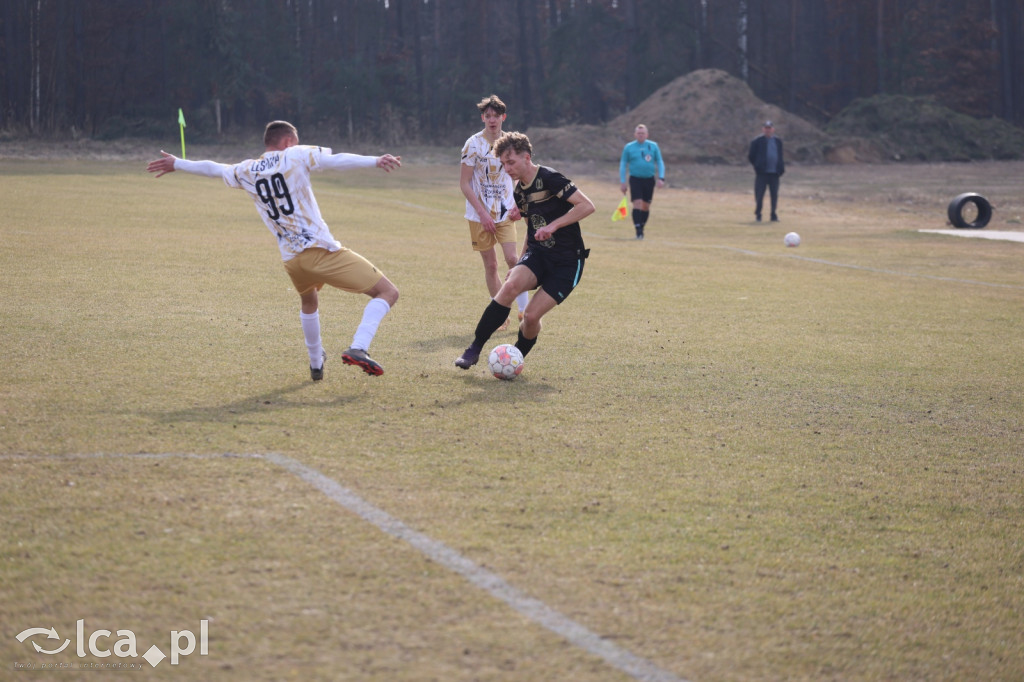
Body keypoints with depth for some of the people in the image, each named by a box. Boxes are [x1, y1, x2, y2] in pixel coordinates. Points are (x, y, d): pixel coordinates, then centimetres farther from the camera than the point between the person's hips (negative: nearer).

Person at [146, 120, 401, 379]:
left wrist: (177, 164, 48)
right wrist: (375, 161, -21)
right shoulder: (296, 156, 2)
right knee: (388, 293, -5)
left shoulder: (246, 172, 15)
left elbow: (213, 168, 32)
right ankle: (358, 348, -23)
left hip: (291, 260, 6)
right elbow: (336, 161, -13)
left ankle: (316, 364, 43)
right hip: (321, 250, -6)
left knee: (308, 303, 39)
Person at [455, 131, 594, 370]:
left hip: (567, 261, -5)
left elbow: (587, 206, -21)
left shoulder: (549, 178, -14)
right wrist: (521, 263, 22)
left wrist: (553, 226, -26)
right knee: (511, 285, -26)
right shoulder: (519, 190, 10)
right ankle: (474, 349, -19)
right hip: (537, 254, 5)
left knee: (532, 316, -15)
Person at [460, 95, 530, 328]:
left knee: (512, 259, -12)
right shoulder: (474, 144, -8)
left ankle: (524, 309, -2)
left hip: (505, 213, 2)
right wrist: (482, 213, -14)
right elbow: (464, 183, -8)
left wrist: (516, 204, 2)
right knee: (490, 265, 3)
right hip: (480, 215, -2)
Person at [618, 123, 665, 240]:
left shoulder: (653, 146, 5)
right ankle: (638, 231, -15)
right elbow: (623, 164, 7)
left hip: (649, 180, 2)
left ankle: (641, 228, 23)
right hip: (635, 180, -2)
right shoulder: (628, 147, 3)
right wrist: (622, 182, 1)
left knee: (646, 206, 6)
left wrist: (661, 178, -4)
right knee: (637, 204, -14)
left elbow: (660, 162, 9)